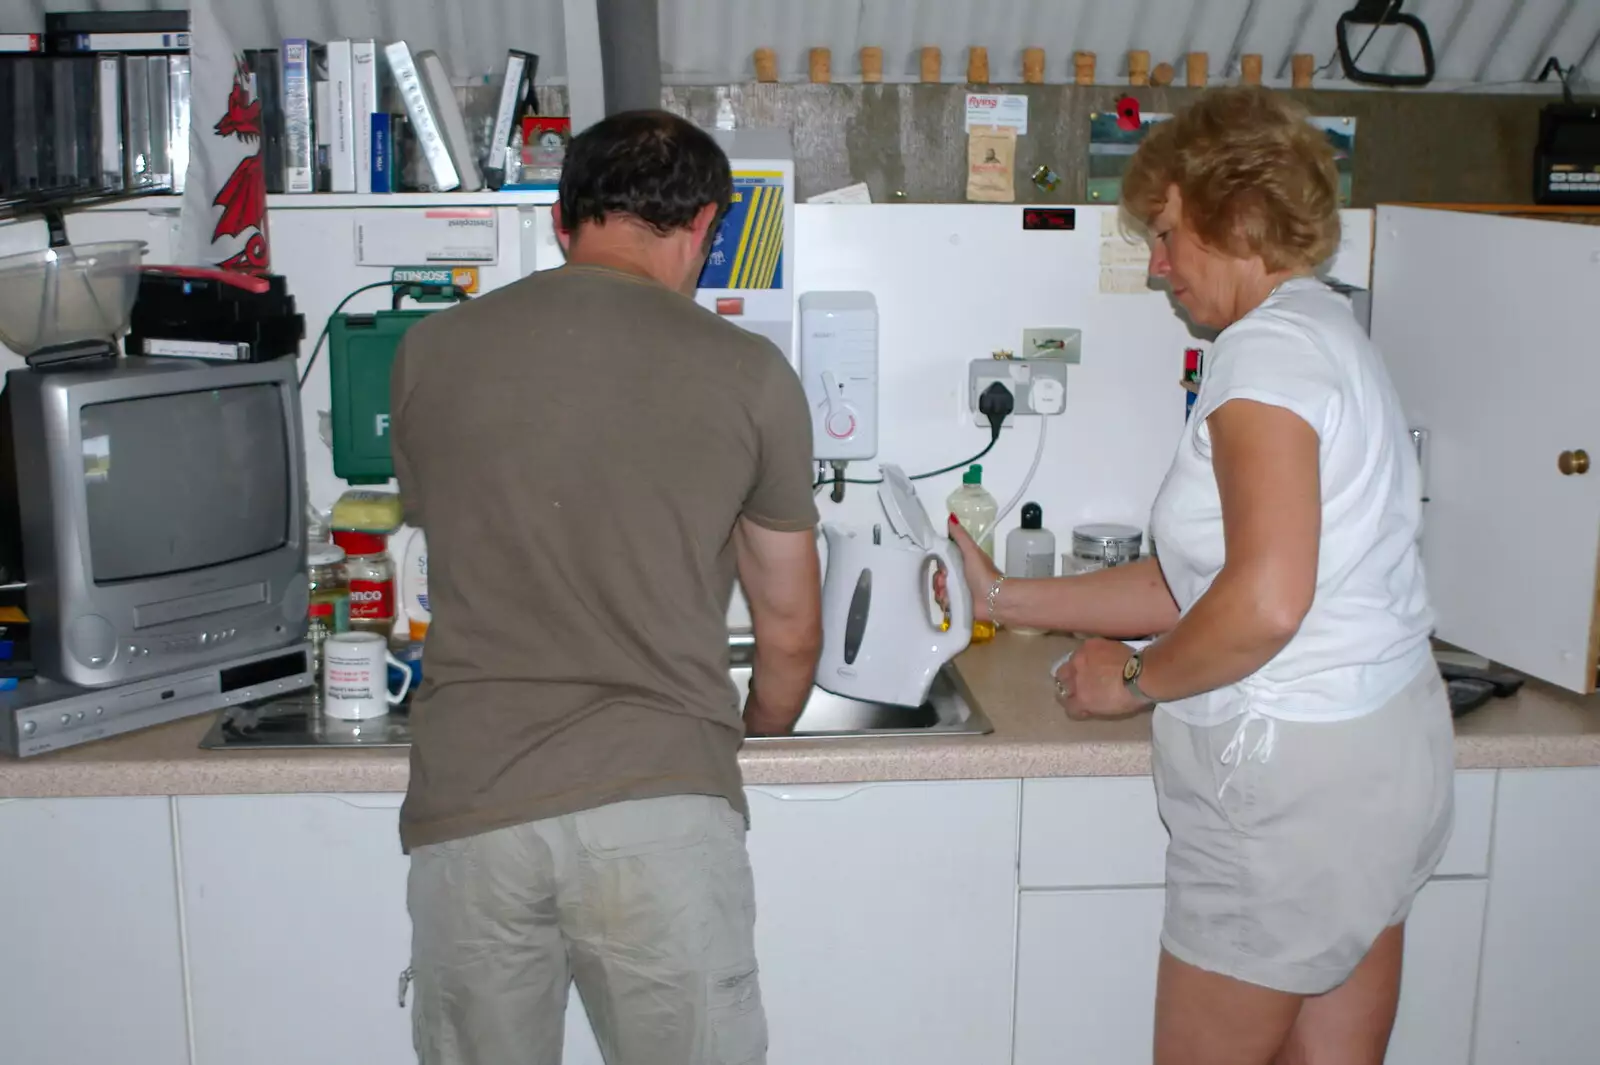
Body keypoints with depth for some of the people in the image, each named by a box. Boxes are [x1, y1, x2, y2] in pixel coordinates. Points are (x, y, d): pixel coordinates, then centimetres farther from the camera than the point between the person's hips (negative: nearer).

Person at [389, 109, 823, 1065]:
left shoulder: (431, 352, 6)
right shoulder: (748, 373, 0)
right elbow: (792, 634, 9)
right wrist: (752, 739, 30)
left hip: (468, 805, 2)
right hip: (661, 806, -2)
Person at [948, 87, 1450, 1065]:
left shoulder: (1268, 345, -15)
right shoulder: (1326, 332, 15)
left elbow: (1264, 605, -28)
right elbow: (1196, 582, 15)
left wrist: (1133, 680, -11)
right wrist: (1010, 600, 17)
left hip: (1295, 770, -10)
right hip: (1385, 752, 10)